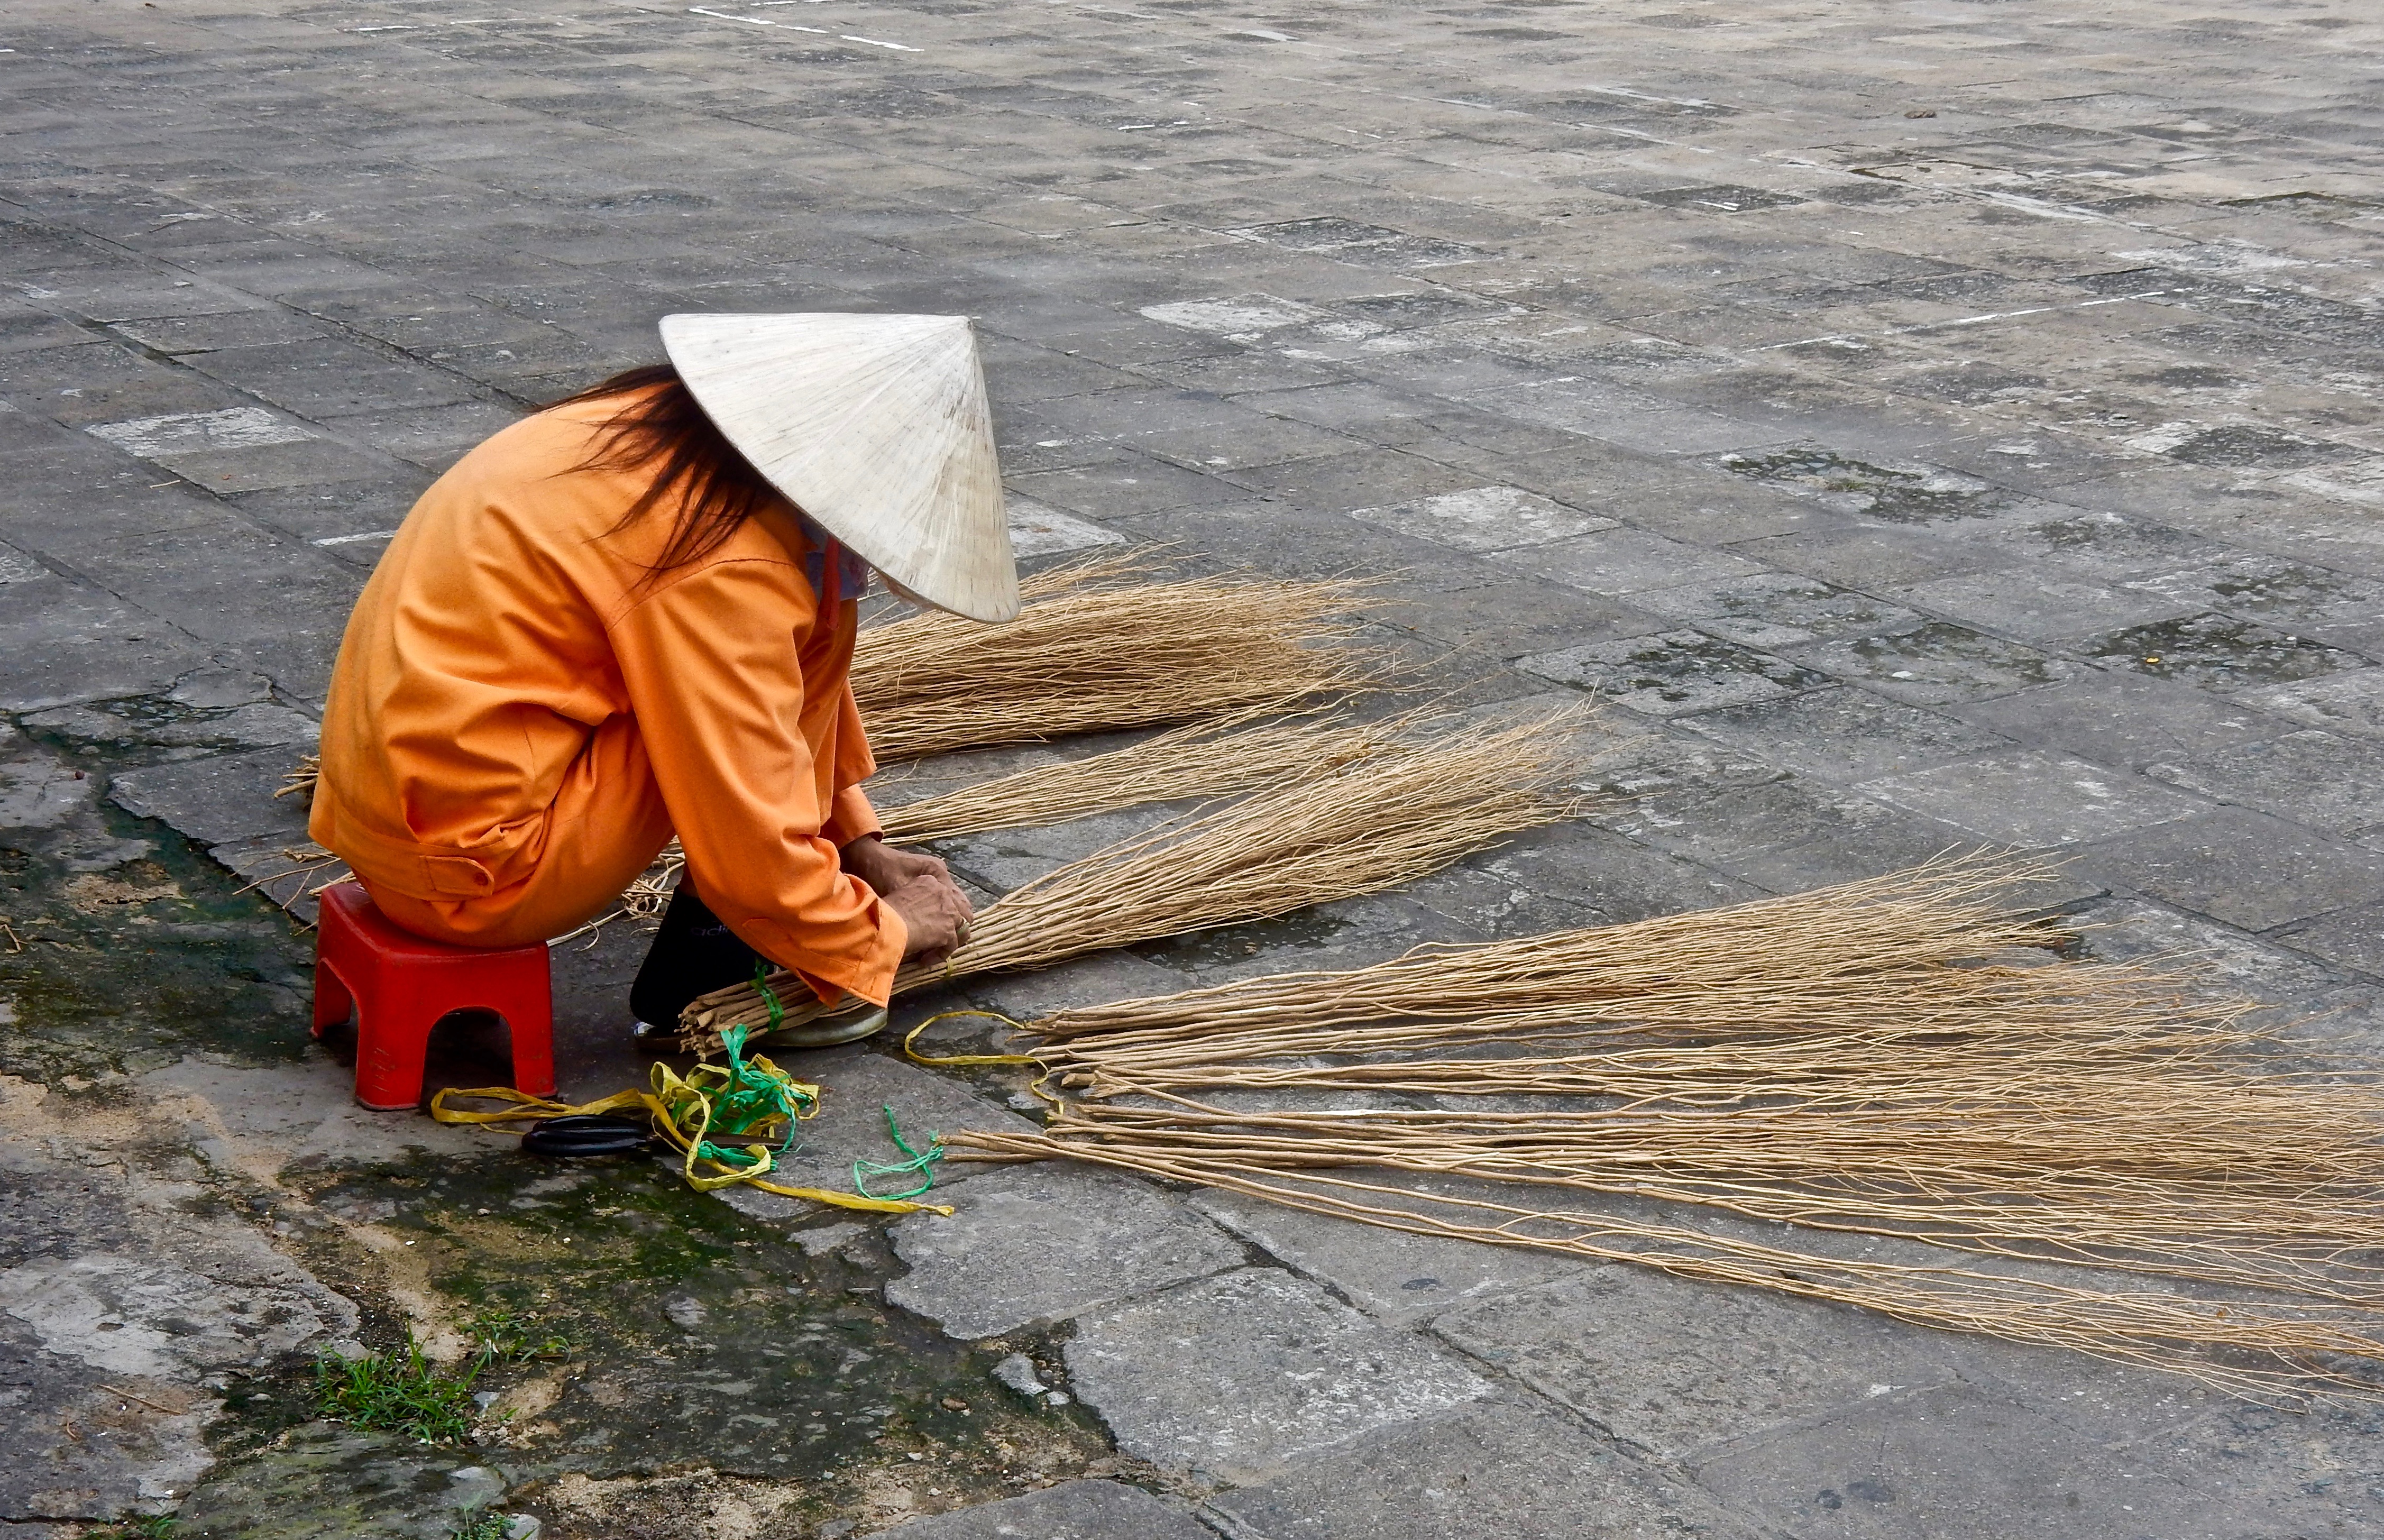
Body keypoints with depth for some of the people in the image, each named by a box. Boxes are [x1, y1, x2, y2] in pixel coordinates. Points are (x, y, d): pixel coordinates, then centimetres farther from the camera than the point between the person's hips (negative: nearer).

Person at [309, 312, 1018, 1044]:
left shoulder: (675, 429, 4)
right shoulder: (719, 564, -23)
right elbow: (754, 862, -20)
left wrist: (857, 839, 20)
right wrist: (884, 935, -1)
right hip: (469, 869, -9)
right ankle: (702, 976, -3)